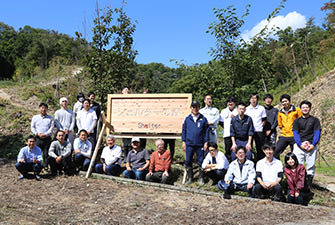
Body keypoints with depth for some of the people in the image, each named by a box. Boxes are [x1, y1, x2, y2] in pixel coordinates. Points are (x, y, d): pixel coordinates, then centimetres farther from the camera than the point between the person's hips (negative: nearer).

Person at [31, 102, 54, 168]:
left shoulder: (50, 118, 11)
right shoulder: (35, 117, 15)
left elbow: (52, 128, 1)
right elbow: (32, 127, 9)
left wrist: (46, 134, -13)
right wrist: (37, 133, -7)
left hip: (47, 138, -1)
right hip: (38, 138, 1)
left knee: (46, 154, -2)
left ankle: (45, 166, 3)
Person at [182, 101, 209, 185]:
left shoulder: (203, 119, 2)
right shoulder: (187, 119, 6)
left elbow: (206, 131, 3)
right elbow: (184, 130, 9)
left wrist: (206, 142, -1)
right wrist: (183, 141, 5)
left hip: (200, 144, -1)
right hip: (189, 144, 2)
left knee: (201, 161, 3)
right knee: (188, 161, 4)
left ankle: (201, 178, 17)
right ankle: (190, 178, 18)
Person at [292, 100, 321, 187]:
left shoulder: (315, 120, 12)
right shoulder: (297, 121, 15)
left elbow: (317, 133, 3)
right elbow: (295, 133, 4)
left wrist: (313, 145, -11)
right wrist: (300, 144, -12)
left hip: (311, 146, 0)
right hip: (298, 146, 0)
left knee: (311, 166, 0)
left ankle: (309, 185, 6)